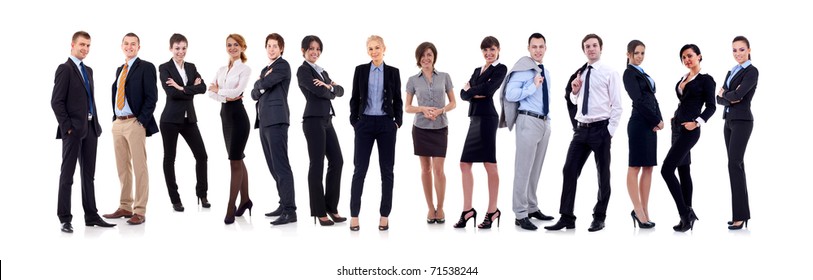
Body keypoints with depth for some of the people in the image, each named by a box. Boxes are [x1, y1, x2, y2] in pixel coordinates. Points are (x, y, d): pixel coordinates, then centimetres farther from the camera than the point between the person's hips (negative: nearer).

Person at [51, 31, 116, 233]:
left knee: (88, 174, 10)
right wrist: (67, 127, -15)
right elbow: (56, 102, -12)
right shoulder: (65, 69, -7)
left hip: (90, 129, 8)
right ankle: (65, 219, 4)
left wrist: (96, 124, 11)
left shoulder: (88, 71, 17)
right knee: (67, 175, -1)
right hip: (73, 130, -7)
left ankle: (91, 216, 16)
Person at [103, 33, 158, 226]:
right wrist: (115, 119, 10)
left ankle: (139, 212, -1)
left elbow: (151, 97, -11)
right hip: (118, 123, 7)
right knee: (122, 168, 12)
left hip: (135, 124, -7)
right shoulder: (120, 70, 18)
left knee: (139, 168, -4)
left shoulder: (146, 67, -4)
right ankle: (125, 207, 21)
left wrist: (142, 121, -15)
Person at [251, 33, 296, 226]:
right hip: (264, 121, 9)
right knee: (273, 166, 10)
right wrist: (262, 85, -3)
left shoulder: (283, 65, -3)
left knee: (281, 165, -14)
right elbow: (254, 94, 17)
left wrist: (260, 82, 8)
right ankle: (284, 204, 16)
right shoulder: (265, 70, 24)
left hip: (276, 120, -9)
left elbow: (264, 84, -13)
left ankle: (290, 210, -16)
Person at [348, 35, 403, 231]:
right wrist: (354, 121, 0)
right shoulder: (360, 70, 5)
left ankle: (384, 216, 9)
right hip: (365, 123, 0)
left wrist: (398, 122, -1)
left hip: (386, 124, 0)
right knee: (360, 169, -2)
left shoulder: (393, 72, 5)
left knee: (387, 170, 2)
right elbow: (355, 98, 7)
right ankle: (354, 215, 2)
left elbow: (397, 100, 7)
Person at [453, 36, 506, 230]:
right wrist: (476, 94, -9)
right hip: (475, 119, 8)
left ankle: (492, 211, 1)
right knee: (465, 164, 5)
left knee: (490, 165, -5)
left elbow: (488, 89, -15)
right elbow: (463, 94, 10)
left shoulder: (500, 69, 0)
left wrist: (470, 90, 1)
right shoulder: (478, 70, 21)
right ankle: (468, 210, 9)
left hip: (487, 118, -8)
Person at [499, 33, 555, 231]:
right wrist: (533, 86, -19)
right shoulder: (523, 69, -9)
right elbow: (510, 94, -18)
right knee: (523, 168, -6)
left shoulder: (545, 72, 16)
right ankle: (520, 214, -2)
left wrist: (549, 119, 17)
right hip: (529, 121, -8)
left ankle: (532, 208, 25)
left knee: (536, 168, 15)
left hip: (544, 122, 8)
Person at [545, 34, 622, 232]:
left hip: (601, 129, -5)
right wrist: (574, 91, 3)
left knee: (603, 174, 5)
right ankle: (566, 217, 4)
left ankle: (599, 218, 16)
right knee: (569, 171, -1)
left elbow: (617, 105, -5)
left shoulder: (610, 73, -3)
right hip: (581, 129, 5)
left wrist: (610, 131, -12)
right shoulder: (580, 74, 13)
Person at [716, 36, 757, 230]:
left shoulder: (752, 71, -9)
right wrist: (729, 98, -10)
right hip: (729, 121, 9)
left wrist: (726, 94, -2)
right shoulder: (732, 72, 17)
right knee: (736, 165, 8)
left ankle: (740, 214, -15)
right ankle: (741, 213, 12)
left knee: (734, 164, -15)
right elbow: (719, 99, 10)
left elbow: (738, 94, -22)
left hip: (742, 121, -9)